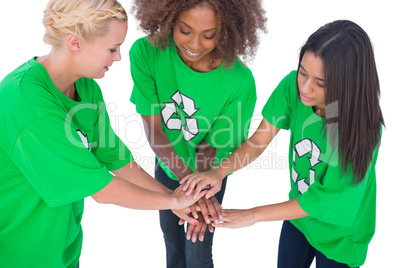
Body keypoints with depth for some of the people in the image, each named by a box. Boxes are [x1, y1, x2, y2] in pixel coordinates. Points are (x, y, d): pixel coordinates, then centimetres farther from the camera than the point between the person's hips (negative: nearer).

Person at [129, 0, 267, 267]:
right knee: (171, 236, 28)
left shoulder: (240, 82, -33)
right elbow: (153, 128, -25)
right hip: (168, 165, 3)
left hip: (209, 173, -2)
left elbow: (210, 146, -20)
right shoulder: (146, 53, -28)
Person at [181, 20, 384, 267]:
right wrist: (219, 172, -34)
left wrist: (253, 215, -24)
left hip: (339, 232, -4)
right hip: (298, 212, 4)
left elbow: (323, 202, -26)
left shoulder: (363, 129, -33)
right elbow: (258, 141, -16)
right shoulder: (294, 86, -22)